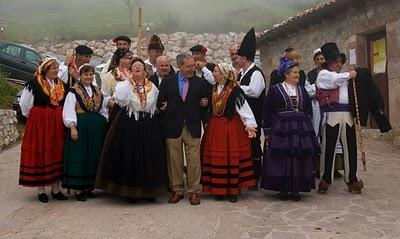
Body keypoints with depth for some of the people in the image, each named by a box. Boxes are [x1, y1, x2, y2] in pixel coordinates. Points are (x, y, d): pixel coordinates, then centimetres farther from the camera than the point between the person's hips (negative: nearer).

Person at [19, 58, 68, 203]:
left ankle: (56, 189, 14)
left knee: (57, 153, 6)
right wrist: (35, 116, 4)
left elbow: (65, 103, 18)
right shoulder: (34, 84, -7)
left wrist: (58, 117, 9)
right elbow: (24, 103, -3)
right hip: (39, 123, -5)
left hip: (58, 124, 5)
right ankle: (41, 190, 10)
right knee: (40, 154, 0)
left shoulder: (61, 84, 10)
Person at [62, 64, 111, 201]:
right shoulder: (74, 91, -2)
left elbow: (103, 109, 18)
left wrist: (104, 125, 8)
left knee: (93, 157, 8)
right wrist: (72, 127, -18)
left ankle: (88, 187, 18)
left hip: (96, 128, 6)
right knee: (79, 157, -3)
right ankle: (78, 189, 5)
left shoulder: (97, 91, 14)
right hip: (80, 127, -6)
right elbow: (69, 111, -8)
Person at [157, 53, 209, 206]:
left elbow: (205, 103, 13)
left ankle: (194, 191, 14)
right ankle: (177, 190, 21)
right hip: (173, 127, 1)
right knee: (174, 161, 7)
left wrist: (204, 104, -7)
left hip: (193, 127, 0)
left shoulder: (200, 83, 6)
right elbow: (160, 103, 9)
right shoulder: (167, 82, 6)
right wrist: (163, 106, -9)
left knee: (194, 161, 1)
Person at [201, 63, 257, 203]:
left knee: (232, 158, 1)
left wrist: (250, 125, -20)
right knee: (216, 158, 7)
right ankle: (219, 189, 19)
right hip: (215, 127, 6)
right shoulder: (214, 89, 9)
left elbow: (243, 108, -15)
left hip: (232, 128, -6)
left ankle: (233, 190, 14)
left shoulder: (234, 90, -12)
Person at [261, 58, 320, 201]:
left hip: (301, 130, 4)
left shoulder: (302, 90, 14)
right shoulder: (275, 90, 1)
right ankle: (283, 189, 10)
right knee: (282, 160, -2)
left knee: (299, 160, 3)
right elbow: (267, 112, -1)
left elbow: (308, 110, 17)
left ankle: (296, 189, 13)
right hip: (281, 129, -4)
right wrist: (267, 132, -5)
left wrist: (307, 128, 8)